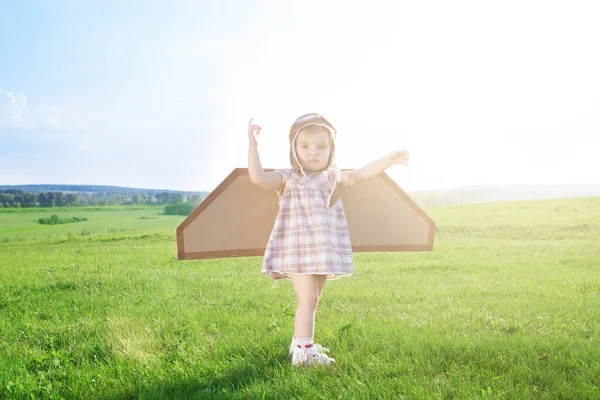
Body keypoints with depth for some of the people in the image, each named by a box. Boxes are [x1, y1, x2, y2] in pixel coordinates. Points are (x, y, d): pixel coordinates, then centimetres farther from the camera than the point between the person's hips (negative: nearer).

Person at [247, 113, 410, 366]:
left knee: (312, 299, 15)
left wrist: (389, 159, 10)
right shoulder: (287, 178, -4)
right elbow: (258, 177, -18)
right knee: (308, 298, -13)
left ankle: (301, 342, 29)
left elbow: (359, 176, 14)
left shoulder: (332, 177, 12)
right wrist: (253, 145, -24)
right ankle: (303, 352, -5)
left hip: (324, 251, 6)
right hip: (298, 250, -6)